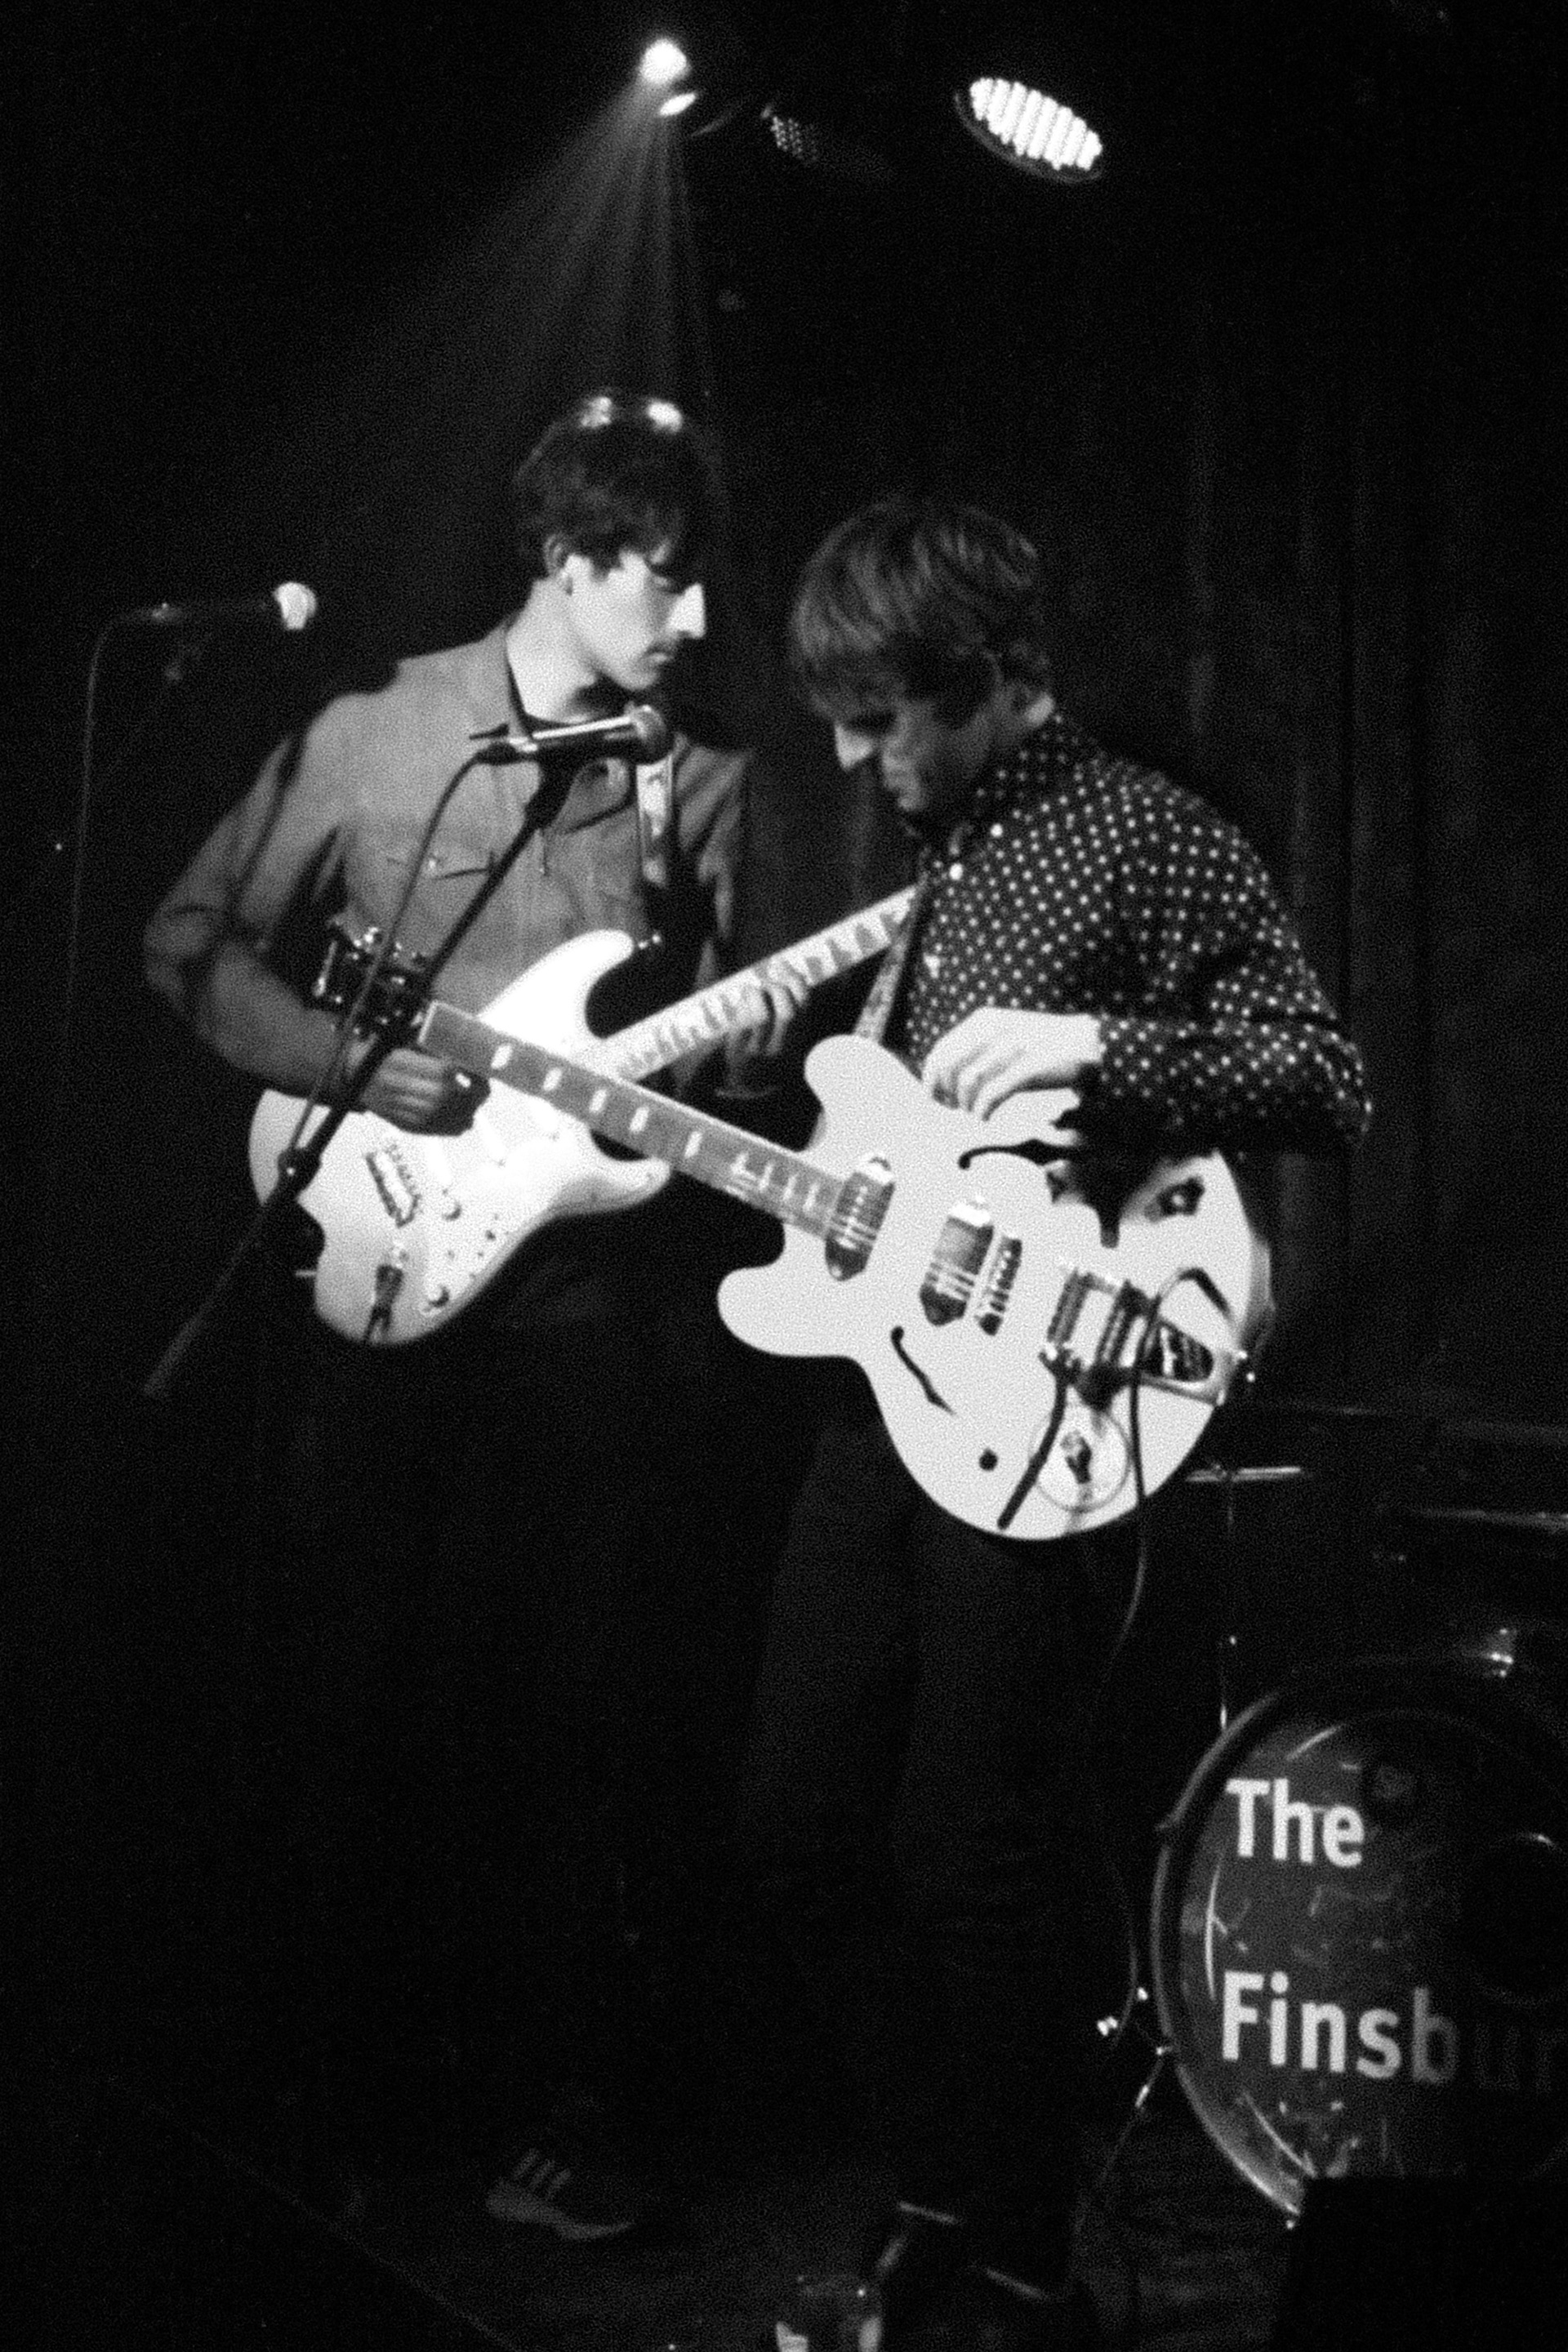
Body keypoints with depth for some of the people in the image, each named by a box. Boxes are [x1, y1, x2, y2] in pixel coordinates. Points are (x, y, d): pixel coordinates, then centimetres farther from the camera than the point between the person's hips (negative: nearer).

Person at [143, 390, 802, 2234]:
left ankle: (551, 2101, 17)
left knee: (577, 1709, 4)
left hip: (597, 1289, 2)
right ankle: (348, 2070, 25)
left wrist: (738, 1039, -9)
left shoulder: (701, 781, 7)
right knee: (356, 1693, 7)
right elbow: (193, 949, 4)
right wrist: (349, 1064, -10)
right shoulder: (367, 740, -1)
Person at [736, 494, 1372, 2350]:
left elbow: (1327, 1083, -10)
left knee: (978, 1857, -3)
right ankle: (933, 2199, 28)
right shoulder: (924, 854, 17)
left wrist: (1090, 1044, -22)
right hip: (890, 1380, 8)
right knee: (801, 1826, 10)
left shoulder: (1146, 839, -6)